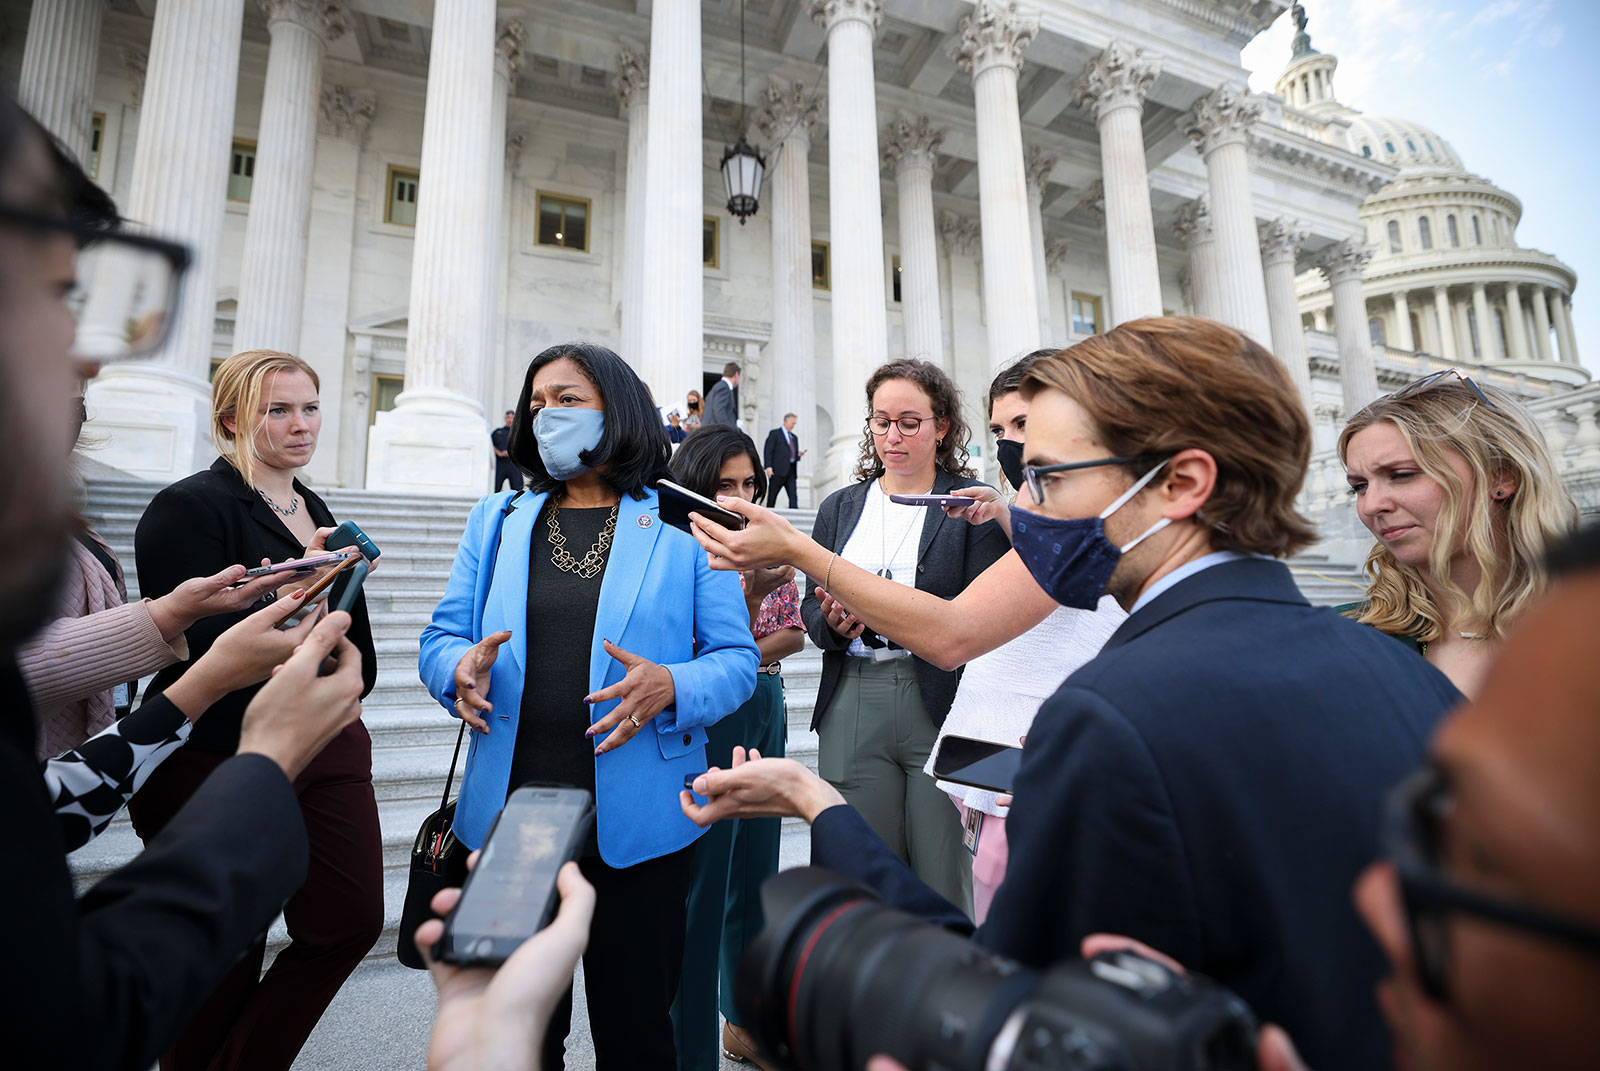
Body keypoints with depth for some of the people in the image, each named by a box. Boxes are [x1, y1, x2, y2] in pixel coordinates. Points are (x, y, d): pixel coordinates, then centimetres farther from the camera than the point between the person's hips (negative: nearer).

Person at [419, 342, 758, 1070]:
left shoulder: (682, 530, -1)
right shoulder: (497, 520, 10)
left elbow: (736, 659, -3)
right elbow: (442, 637, 9)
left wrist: (671, 687, -23)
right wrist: (462, 667, -13)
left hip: (635, 822, -2)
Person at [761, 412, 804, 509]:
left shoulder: (794, 437, 23)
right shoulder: (774, 433, 4)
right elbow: (768, 451, -4)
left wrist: (799, 454, 4)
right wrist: (768, 466, -15)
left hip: (791, 471, 6)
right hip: (778, 470, -5)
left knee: (793, 496, -7)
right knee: (772, 496, 0)